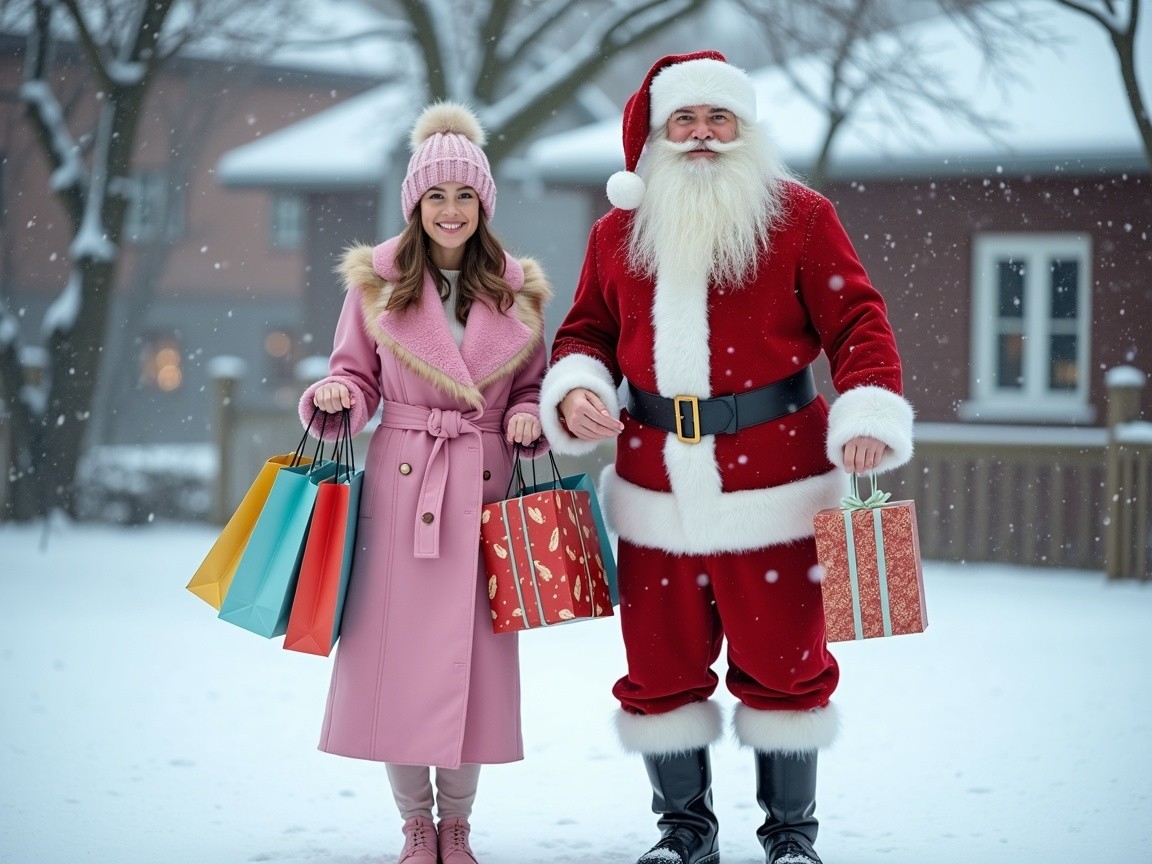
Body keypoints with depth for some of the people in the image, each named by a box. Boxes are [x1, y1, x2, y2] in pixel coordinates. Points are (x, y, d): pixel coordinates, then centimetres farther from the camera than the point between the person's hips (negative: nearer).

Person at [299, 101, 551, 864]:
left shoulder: (516, 290, 7)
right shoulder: (377, 282, 3)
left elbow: (532, 386, 14)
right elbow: (358, 376, 7)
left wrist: (527, 417, -7)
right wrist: (335, 397, -14)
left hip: (484, 486, 1)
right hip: (399, 479, -1)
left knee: (473, 654, 0)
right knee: (395, 647, -2)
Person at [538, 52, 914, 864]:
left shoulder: (798, 216, 0)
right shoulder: (619, 231, 11)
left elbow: (855, 320, -4)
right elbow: (587, 331, 19)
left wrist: (869, 412, -19)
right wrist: (576, 391, -3)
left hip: (773, 486, -3)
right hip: (656, 487, 3)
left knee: (781, 661, 3)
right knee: (661, 666, 8)